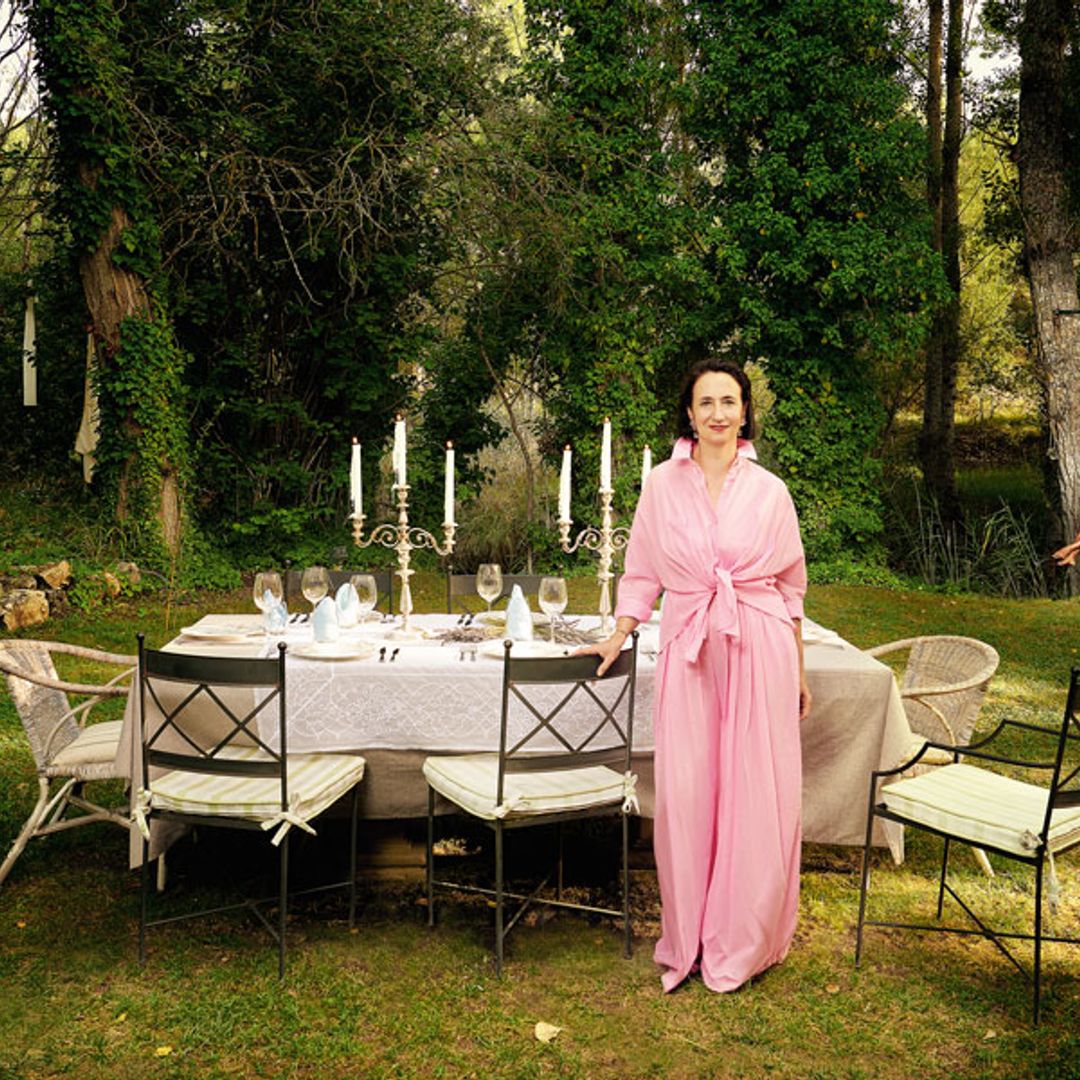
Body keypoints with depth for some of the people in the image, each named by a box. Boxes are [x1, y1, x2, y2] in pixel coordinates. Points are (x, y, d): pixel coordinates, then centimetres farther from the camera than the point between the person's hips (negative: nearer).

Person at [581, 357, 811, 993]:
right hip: (688, 653, 0)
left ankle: (742, 942, 21)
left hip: (759, 651, 0)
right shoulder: (663, 485, 4)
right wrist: (618, 638, 5)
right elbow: (644, 574, 11)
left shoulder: (769, 491, 3)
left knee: (757, 795, 3)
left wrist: (799, 671, 10)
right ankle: (688, 940, 20)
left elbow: (791, 585, 9)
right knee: (685, 795, 2)